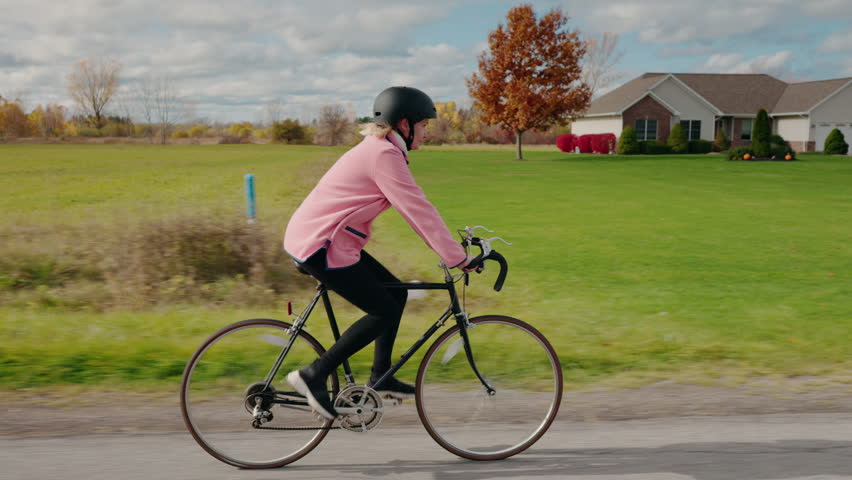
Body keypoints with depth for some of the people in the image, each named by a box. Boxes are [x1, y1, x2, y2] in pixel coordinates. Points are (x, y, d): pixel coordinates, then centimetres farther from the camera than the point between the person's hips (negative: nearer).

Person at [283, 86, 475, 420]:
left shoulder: (380, 149, 16)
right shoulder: (384, 155, -17)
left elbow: (415, 209, 19)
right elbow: (418, 210, -20)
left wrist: (448, 248, 16)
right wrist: (457, 258, -15)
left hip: (317, 236, 10)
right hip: (319, 244, -10)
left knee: (396, 294, 13)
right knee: (385, 311, -6)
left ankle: (380, 377, 21)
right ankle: (313, 376, 0)